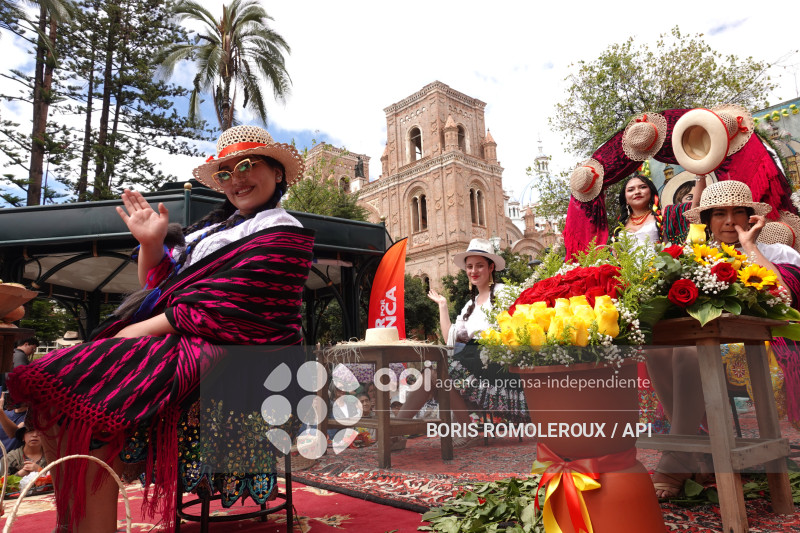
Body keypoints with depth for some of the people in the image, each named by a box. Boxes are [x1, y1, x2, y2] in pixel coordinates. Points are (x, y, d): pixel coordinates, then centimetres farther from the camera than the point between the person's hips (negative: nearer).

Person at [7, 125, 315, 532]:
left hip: (226, 354, -9)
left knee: (81, 404, -22)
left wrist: (138, 332, -11)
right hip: (178, 341, 9)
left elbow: (220, 310, -16)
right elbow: (157, 288, 23)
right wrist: (152, 245, 5)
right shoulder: (218, 225, 22)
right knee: (53, 390, -3)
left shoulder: (281, 234, -5)